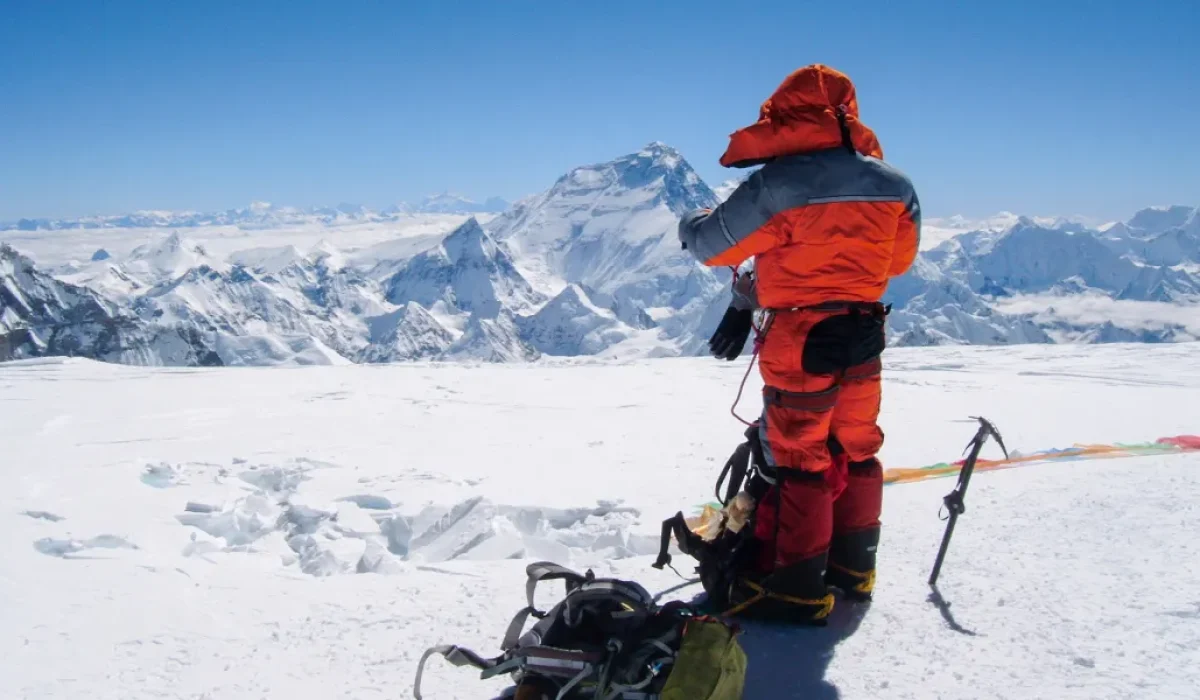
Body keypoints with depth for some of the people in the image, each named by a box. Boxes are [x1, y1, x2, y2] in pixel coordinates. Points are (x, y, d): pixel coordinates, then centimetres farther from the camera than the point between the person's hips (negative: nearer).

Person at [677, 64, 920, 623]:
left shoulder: (775, 185, -17)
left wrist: (691, 223, 13)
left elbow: (712, 246, -10)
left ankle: (797, 588, 13)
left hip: (798, 343, -5)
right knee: (855, 451, 19)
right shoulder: (894, 183, -1)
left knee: (798, 462, 5)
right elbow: (901, 258, 11)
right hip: (864, 339, 5)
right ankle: (854, 566, 32)